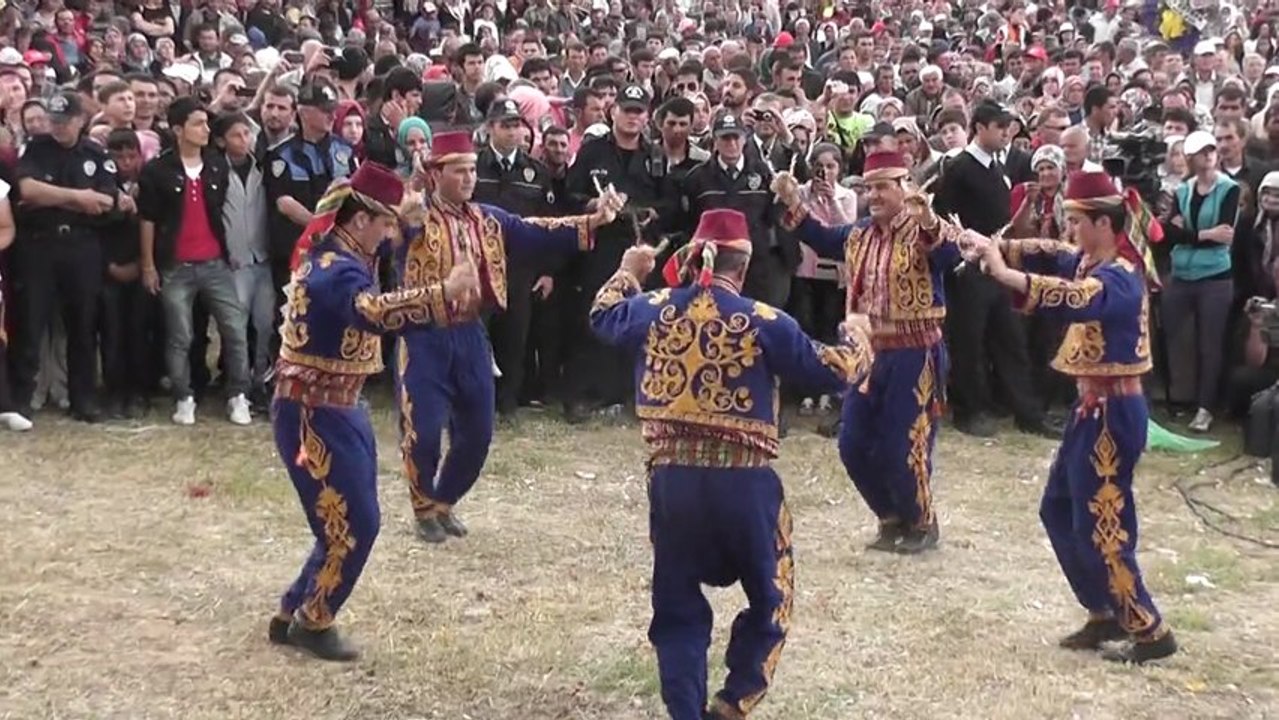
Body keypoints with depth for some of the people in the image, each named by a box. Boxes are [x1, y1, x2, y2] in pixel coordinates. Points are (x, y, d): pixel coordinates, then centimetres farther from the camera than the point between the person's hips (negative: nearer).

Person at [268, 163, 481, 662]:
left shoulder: (335, 258, 11)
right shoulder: (336, 268, -23)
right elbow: (373, 311, -44)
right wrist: (444, 293, -53)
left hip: (335, 411, 10)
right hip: (313, 416, -10)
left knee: (350, 522, 16)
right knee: (352, 525, -2)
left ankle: (293, 615, 27)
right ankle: (313, 623, 16)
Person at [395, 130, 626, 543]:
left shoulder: (487, 220, 7)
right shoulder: (412, 217, -10)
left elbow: (537, 234, 0)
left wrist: (593, 221, -11)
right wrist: (405, 217, -52)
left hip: (470, 335, 5)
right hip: (424, 338, -5)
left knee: (477, 432, 10)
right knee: (424, 431, -3)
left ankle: (445, 502, 31)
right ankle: (425, 509, 19)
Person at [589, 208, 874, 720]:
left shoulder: (653, 311, 4)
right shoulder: (762, 322, -6)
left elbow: (603, 317, 26)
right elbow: (831, 372, -1)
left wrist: (627, 272, 43)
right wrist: (856, 337, 20)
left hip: (670, 479, 3)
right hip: (743, 481, -3)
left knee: (677, 605, 14)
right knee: (769, 596, 16)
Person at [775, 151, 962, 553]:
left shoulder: (926, 233, -12)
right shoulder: (858, 235, 9)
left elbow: (952, 256, -32)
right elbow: (821, 240, 24)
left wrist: (927, 222, -49)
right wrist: (793, 204, 10)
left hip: (913, 356, -7)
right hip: (867, 352, 7)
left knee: (902, 449, -2)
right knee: (854, 445, 9)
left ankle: (922, 524, 22)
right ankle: (893, 518, 28)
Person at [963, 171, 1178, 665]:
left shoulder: (1120, 276, -21)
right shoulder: (1089, 261, 8)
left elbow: (1077, 298, -39)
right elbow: (1045, 256, 3)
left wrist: (1003, 273, -45)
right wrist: (991, 248, -16)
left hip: (1113, 412, -10)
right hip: (1094, 407, 10)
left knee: (1099, 527, -3)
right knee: (1059, 510, 16)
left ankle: (1151, 631, 8)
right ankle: (1106, 614, 25)